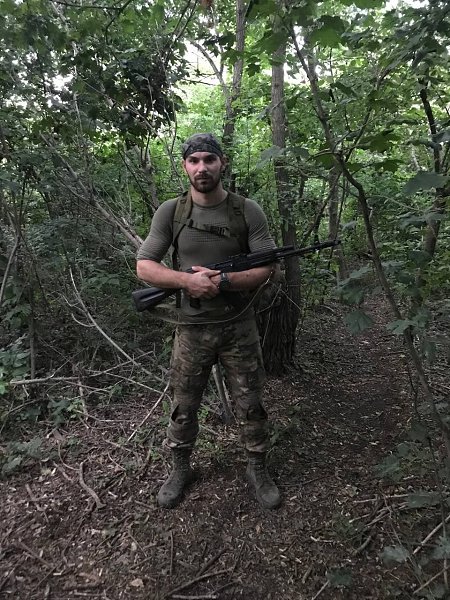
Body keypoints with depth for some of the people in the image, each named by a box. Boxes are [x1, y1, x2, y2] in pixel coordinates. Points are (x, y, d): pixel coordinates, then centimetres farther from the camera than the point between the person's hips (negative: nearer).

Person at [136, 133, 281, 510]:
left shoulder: (247, 211, -4)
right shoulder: (170, 213, -3)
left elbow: (268, 268, -7)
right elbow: (144, 267, -6)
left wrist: (224, 281, -22)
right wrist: (187, 280, -22)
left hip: (239, 327, 0)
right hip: (191, 328, 1)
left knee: (250, 406, 11)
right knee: (183, 408, 14)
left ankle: (258, 470, 34)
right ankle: (181, 470, 38)